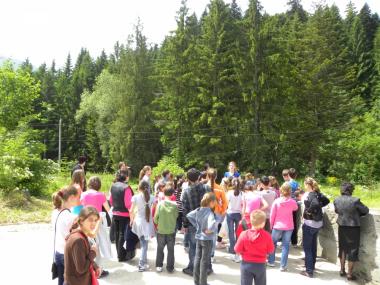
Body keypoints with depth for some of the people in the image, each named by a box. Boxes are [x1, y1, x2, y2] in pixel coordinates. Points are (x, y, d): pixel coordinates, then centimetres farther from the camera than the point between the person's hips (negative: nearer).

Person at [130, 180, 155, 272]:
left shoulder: (135, 197, -8)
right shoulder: (152, 198, -7)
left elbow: (131, 211, -2)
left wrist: (132, 220, 15)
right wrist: (154, 222, 6)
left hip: (138, 221, 1)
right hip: (148, 222, -1)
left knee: (142, 243, 17)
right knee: (144, 244, 5)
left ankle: (144, 262, 27)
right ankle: (142, 265, 5)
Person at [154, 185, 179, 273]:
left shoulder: (160, 204, -13)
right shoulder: (174, 205, -13)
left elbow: (156, 218, -8)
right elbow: (176, 216, -4)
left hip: (161, 230, 0)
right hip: (171, 231, 0)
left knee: (160, 249, 17)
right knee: (171, 250, 12)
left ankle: (159, 266, 21)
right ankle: (170, 267, 17)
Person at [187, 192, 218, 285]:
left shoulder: (198, 210, -3)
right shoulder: (210, 212, -24)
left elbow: (189, 215, 8)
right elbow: (212, 224, -41)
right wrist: (210, 230, -21)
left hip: (198, 237, 7)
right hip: (207, 239, -6)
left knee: (197, 259, 16)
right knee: (205, 261, 6)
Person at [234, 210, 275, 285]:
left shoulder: (244, 234, -15)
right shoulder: (266, 235, -15)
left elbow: (237, 250, -9)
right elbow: (271, 251, -5)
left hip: (246, 264, 0)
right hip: (260, 265, 0)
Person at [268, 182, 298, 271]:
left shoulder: (276, 201, -11)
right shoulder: (292, 202, -9)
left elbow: (272, 215, -6)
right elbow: (295, 208, 16)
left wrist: (271, 225, 7)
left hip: (277, 226, 0)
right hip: (288, 227, 1)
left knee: (273, 243, 18)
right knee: (285, 245, 7)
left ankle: (271, 261, 26)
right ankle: (283, 266, 8)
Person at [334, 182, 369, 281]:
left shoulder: (336, 200, -7)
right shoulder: (355, 200, -20)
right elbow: (366, 210, -6)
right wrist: (357, 214, 9)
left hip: (342, 227, 4)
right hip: (353, 227, -4)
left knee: (343, 248, 18)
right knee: (352, 250, 8)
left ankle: (342, 270, 28)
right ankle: (349, 274, 15)